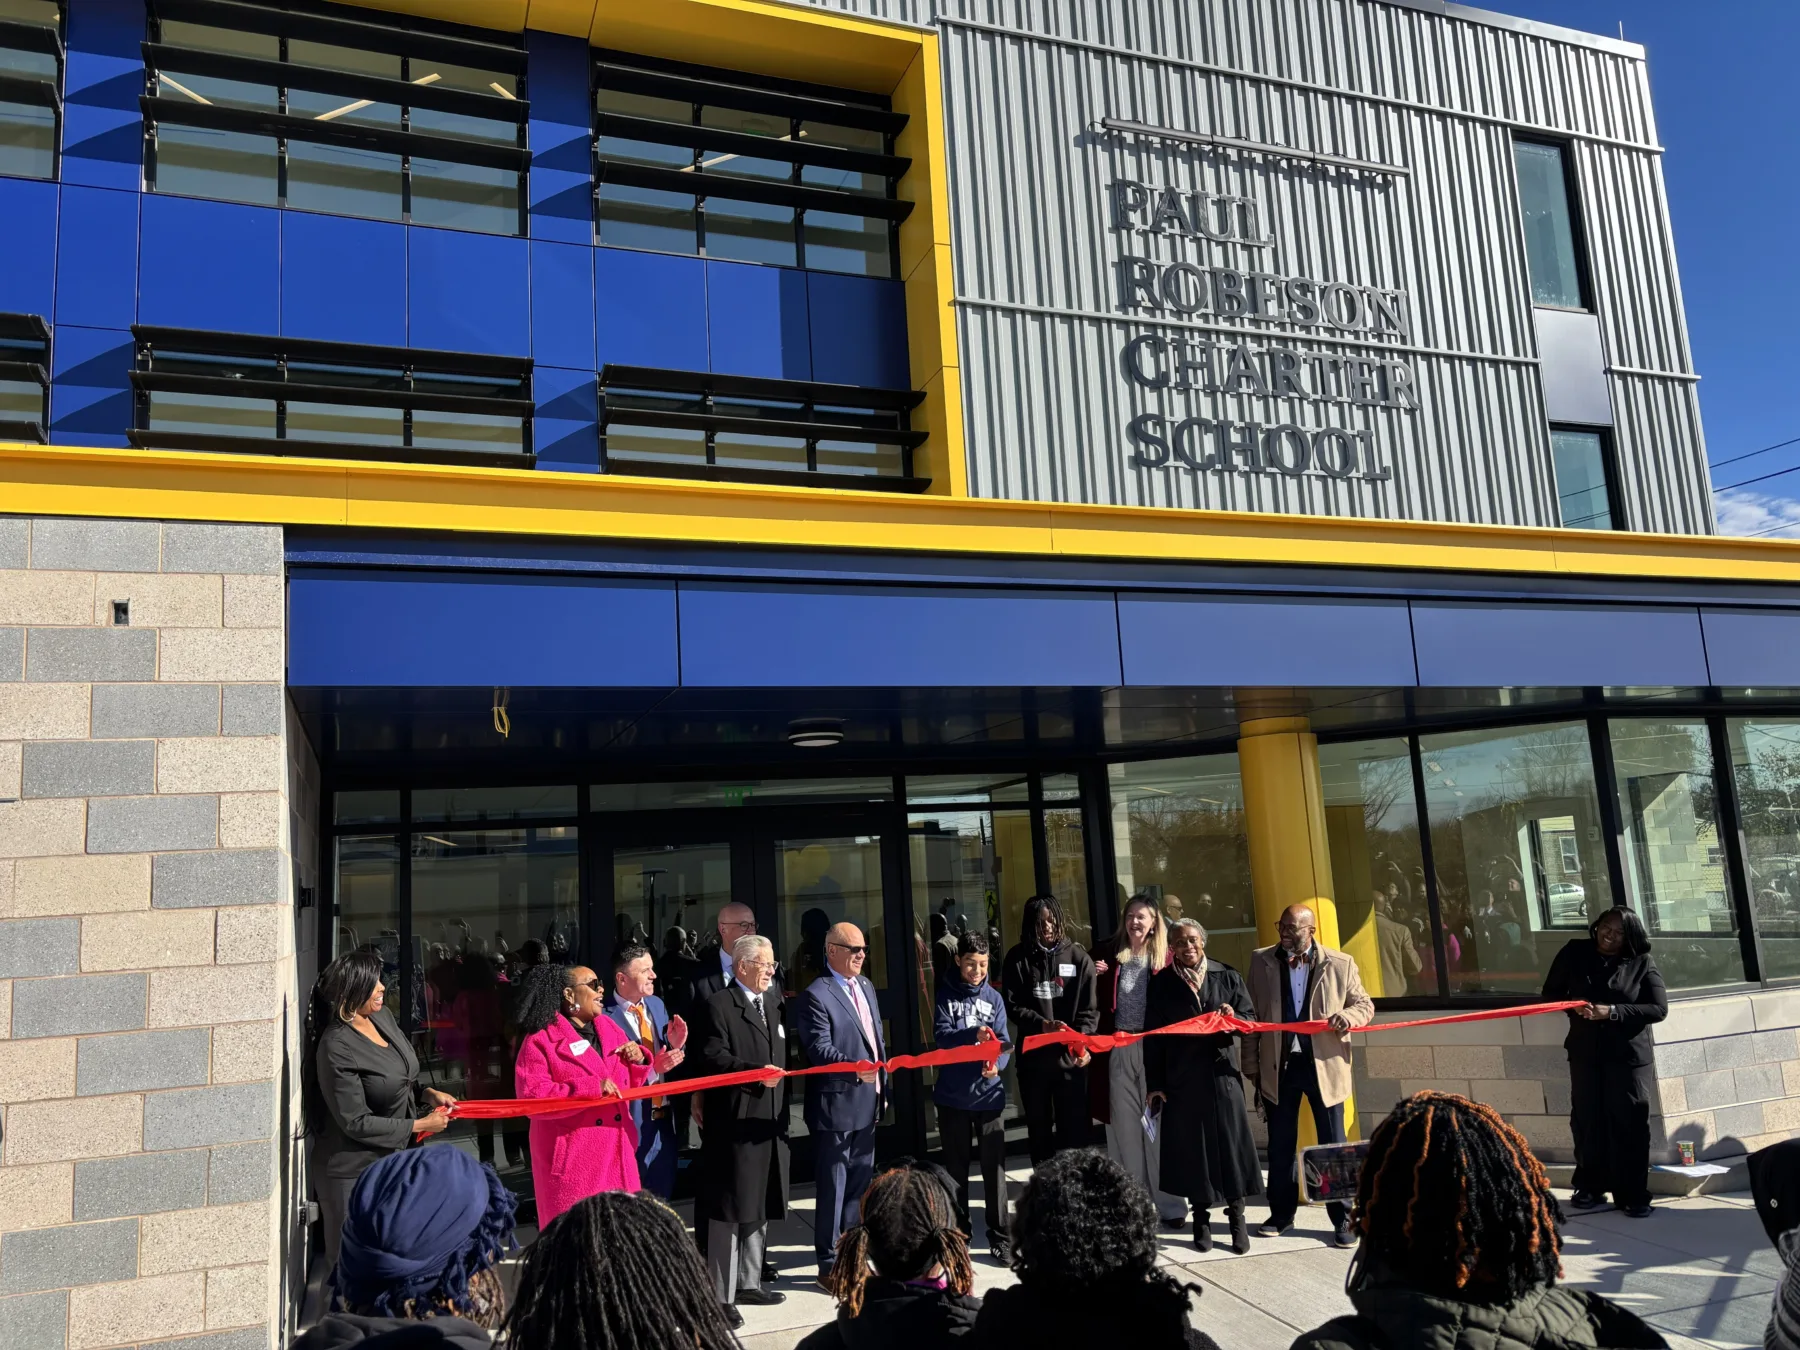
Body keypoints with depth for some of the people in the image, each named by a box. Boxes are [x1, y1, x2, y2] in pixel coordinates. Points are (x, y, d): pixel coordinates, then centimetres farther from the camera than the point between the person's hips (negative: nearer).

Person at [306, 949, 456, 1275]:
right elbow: (356, 1123, -20)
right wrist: (419, 1125, -15)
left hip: (393, 1160, 7)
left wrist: (427, 1092, -1)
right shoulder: (337, 1048, -24)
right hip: (354, 1172, -7)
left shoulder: (383, 1016, 0)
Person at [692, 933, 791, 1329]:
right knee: (730, 1209, -3)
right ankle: (720, 1296, 5)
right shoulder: (718, 1006, -10)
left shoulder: (771, 1003, 16)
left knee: (759, 1206, 17)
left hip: (769, 1119, 9)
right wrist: (755, 1072, -29)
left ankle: (748, 1282, 29)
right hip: (734, 1122, -8)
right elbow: (713, 1058, -19)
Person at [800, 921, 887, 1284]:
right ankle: (829, 1264, 13)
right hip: (835, 1105, -8)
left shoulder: (866, 986, 12)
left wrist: (881, 1086, 15)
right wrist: (855, 1069, -33)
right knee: (832, 1188, 2)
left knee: (860, 1184, 17)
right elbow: (820, 1050, -20)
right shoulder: (816, 995, -14)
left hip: (867, 1103, 8)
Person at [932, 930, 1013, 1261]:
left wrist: (996, 1063, -26)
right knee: (956, 1167, 11)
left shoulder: (993, 997, 2)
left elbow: (1003, 1043, -5)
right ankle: (959, 1232, 25)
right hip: (953, 1094, -1)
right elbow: (941, 1036, -14)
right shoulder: (946, 994, -2)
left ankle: (999, 1236, 13)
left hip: (988, 1093, 1)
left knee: (994, 1166, 1)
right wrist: (973, 1034, -31)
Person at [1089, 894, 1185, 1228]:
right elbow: (1098, 1002, 8)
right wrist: (1095, 976, -8)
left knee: (1158, 1125, 3)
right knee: (1124, 1128, 8)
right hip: (1117, 1050, 2)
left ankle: (1169, 1204, 13)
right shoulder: (1110, 953, 6)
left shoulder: (1164, 957, 2)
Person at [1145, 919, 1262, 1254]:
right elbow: (1152, 1037, 2)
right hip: (1180, 1079, 0)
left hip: (1221, 1075, 0)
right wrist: (1154, 1084, -1)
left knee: (1230, 1142, 0)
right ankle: (1201, 1217, 17)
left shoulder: (1227, 977, 4)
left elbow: (1250, 1019, 7)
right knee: (1190, 1148, 4)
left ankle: (1237, 1216, 14)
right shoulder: (1161, 984, 2)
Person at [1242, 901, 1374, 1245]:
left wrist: (1349, 1016, -19)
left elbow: (1365, 1003, 4)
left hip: (1324, 1064, -2)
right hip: (1279, 1065, 2)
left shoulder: (1340, 963, -3)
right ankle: (1281, 1214, 25)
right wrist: (1251, 1065, 3)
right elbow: (1252, 1016, 5)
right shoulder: (1261, 961, 2)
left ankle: (1343, 1220, 18)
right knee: (1280, 1145, 12)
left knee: (1334, 1144, 6)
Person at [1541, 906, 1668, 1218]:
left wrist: (1612, 1012, -21)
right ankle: (1590, 1187, 18)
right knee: (1586, 1120, 5)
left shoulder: (1642, 963, -4)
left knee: (1629, 1122, -2)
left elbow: (1659, 1008, -10)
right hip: (1585, 1051, 2)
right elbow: (1550, 992, 7)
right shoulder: (1574, 953, 2)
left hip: (1628, 1053, -2)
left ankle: (1633, 1195, 7)